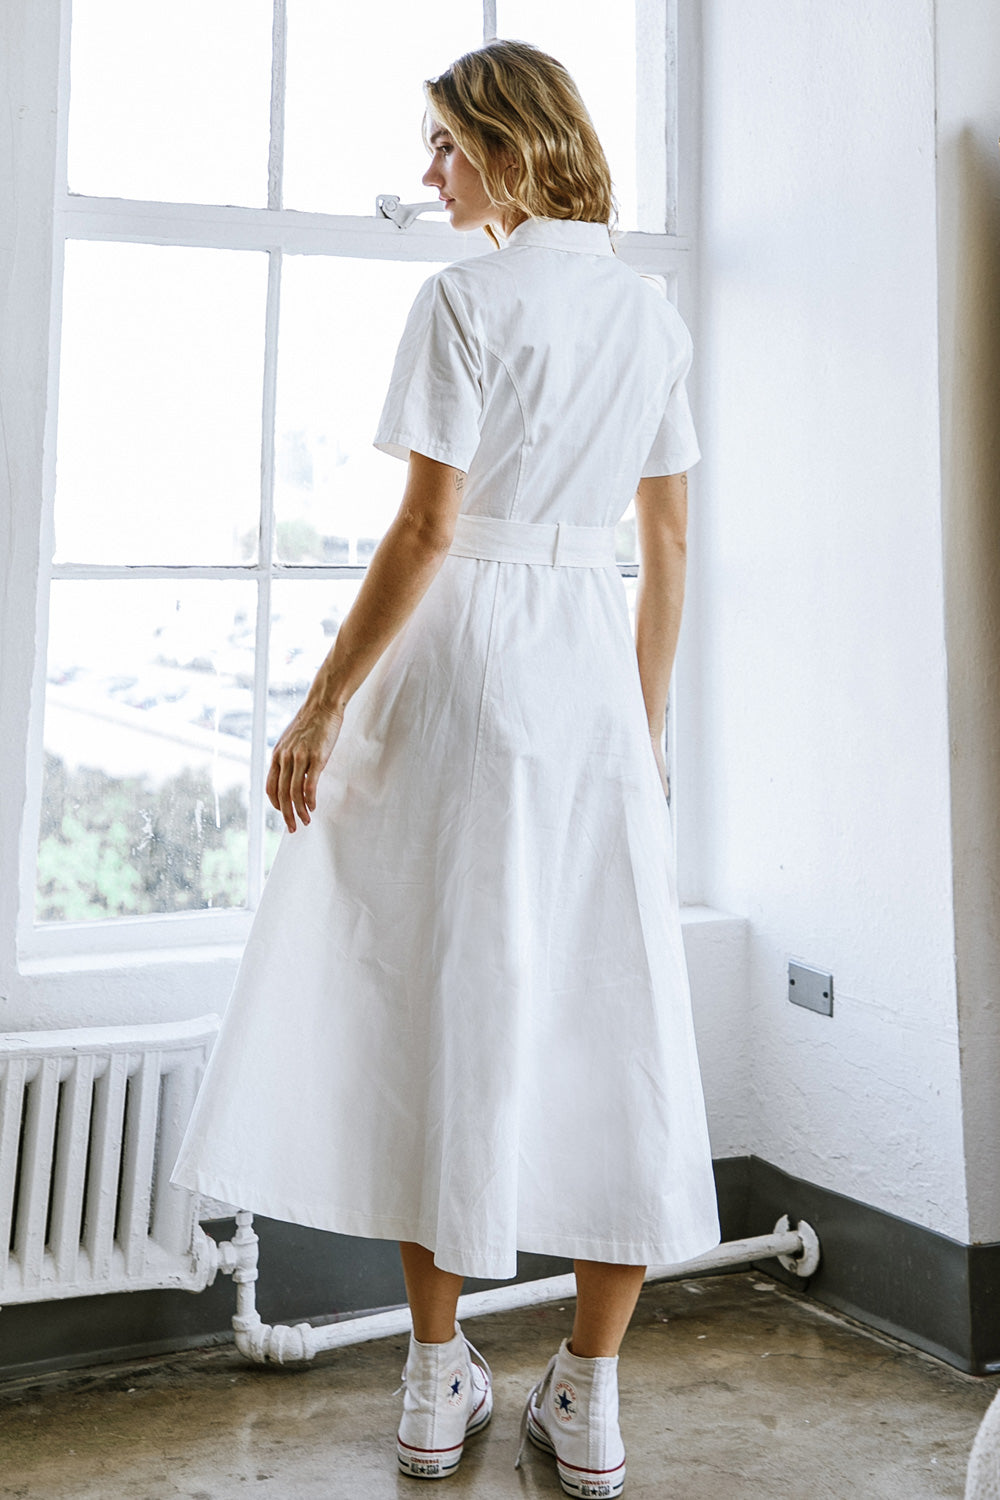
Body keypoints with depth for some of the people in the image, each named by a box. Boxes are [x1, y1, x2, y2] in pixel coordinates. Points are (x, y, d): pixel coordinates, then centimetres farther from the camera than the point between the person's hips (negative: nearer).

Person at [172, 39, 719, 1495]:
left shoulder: (468, 297, -7)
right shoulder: (655, 312, 12)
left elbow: (425, 529, -13)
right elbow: (670, 546, 12)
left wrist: (323, 708, -8)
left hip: (464, 653, -5)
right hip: (595, 664, 5)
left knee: (450, 998, 4)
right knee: (615, 1007, 6)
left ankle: (440, 1381, 15)